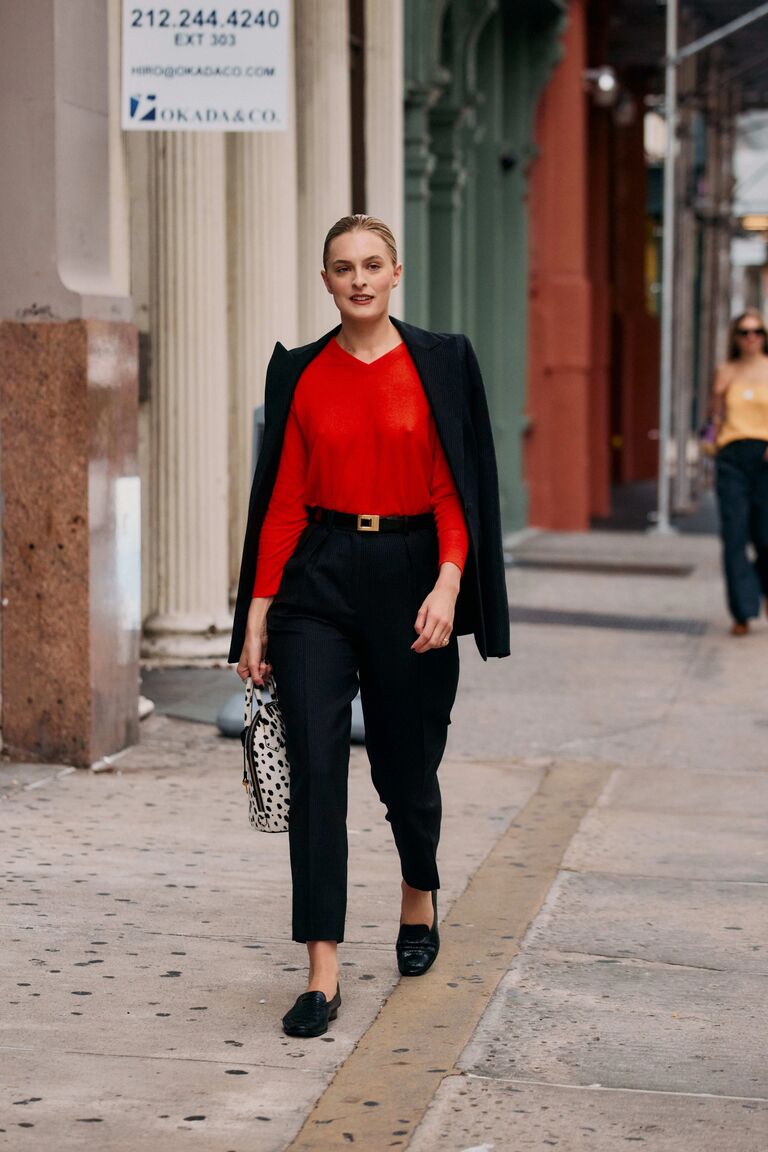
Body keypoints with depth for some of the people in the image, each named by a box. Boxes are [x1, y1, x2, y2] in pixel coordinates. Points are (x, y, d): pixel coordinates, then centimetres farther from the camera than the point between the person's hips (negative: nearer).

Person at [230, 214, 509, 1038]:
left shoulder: (440, 364, 0)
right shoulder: (299, 374, 5)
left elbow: (456, 488, -5)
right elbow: (282, 501, 5)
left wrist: (448, 585, -18)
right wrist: (257, 613, 1)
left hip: (408, 575, -1)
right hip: (318, 576, 1)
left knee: (405, 764, 10)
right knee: (315, 769, -8)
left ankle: (420, 899, 42)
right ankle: (322, 971, -6)